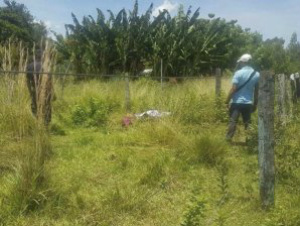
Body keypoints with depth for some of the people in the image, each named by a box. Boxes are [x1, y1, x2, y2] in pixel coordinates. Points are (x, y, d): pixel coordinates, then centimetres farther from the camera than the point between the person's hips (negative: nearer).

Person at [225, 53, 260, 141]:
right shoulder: (256, 74, 3)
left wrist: (227, 101, -7)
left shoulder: (239, 73, -11)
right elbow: (257, 91, 7)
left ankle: (228, 139, 1)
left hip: (237, 102, -3)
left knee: (233, 121, 2)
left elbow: (233, 89, -14)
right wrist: (255, 103, 17)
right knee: (247, 122, 12)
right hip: (248, 103, 4)